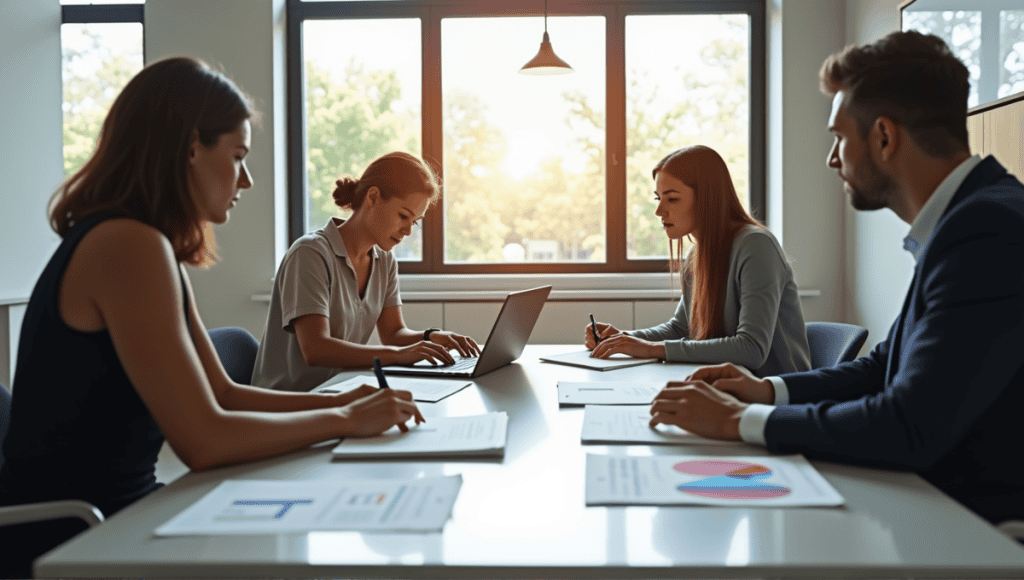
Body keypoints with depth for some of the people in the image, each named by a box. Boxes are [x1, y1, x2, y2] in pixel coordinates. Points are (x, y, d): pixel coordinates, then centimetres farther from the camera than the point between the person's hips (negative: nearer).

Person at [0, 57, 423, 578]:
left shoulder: (156, 251, 11)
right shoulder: (127, 246, -21)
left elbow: (223, 393, 14)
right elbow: (204, 440, -24)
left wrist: (340, 402, 3)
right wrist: (345, 420, -12)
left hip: (109, 518, 9)